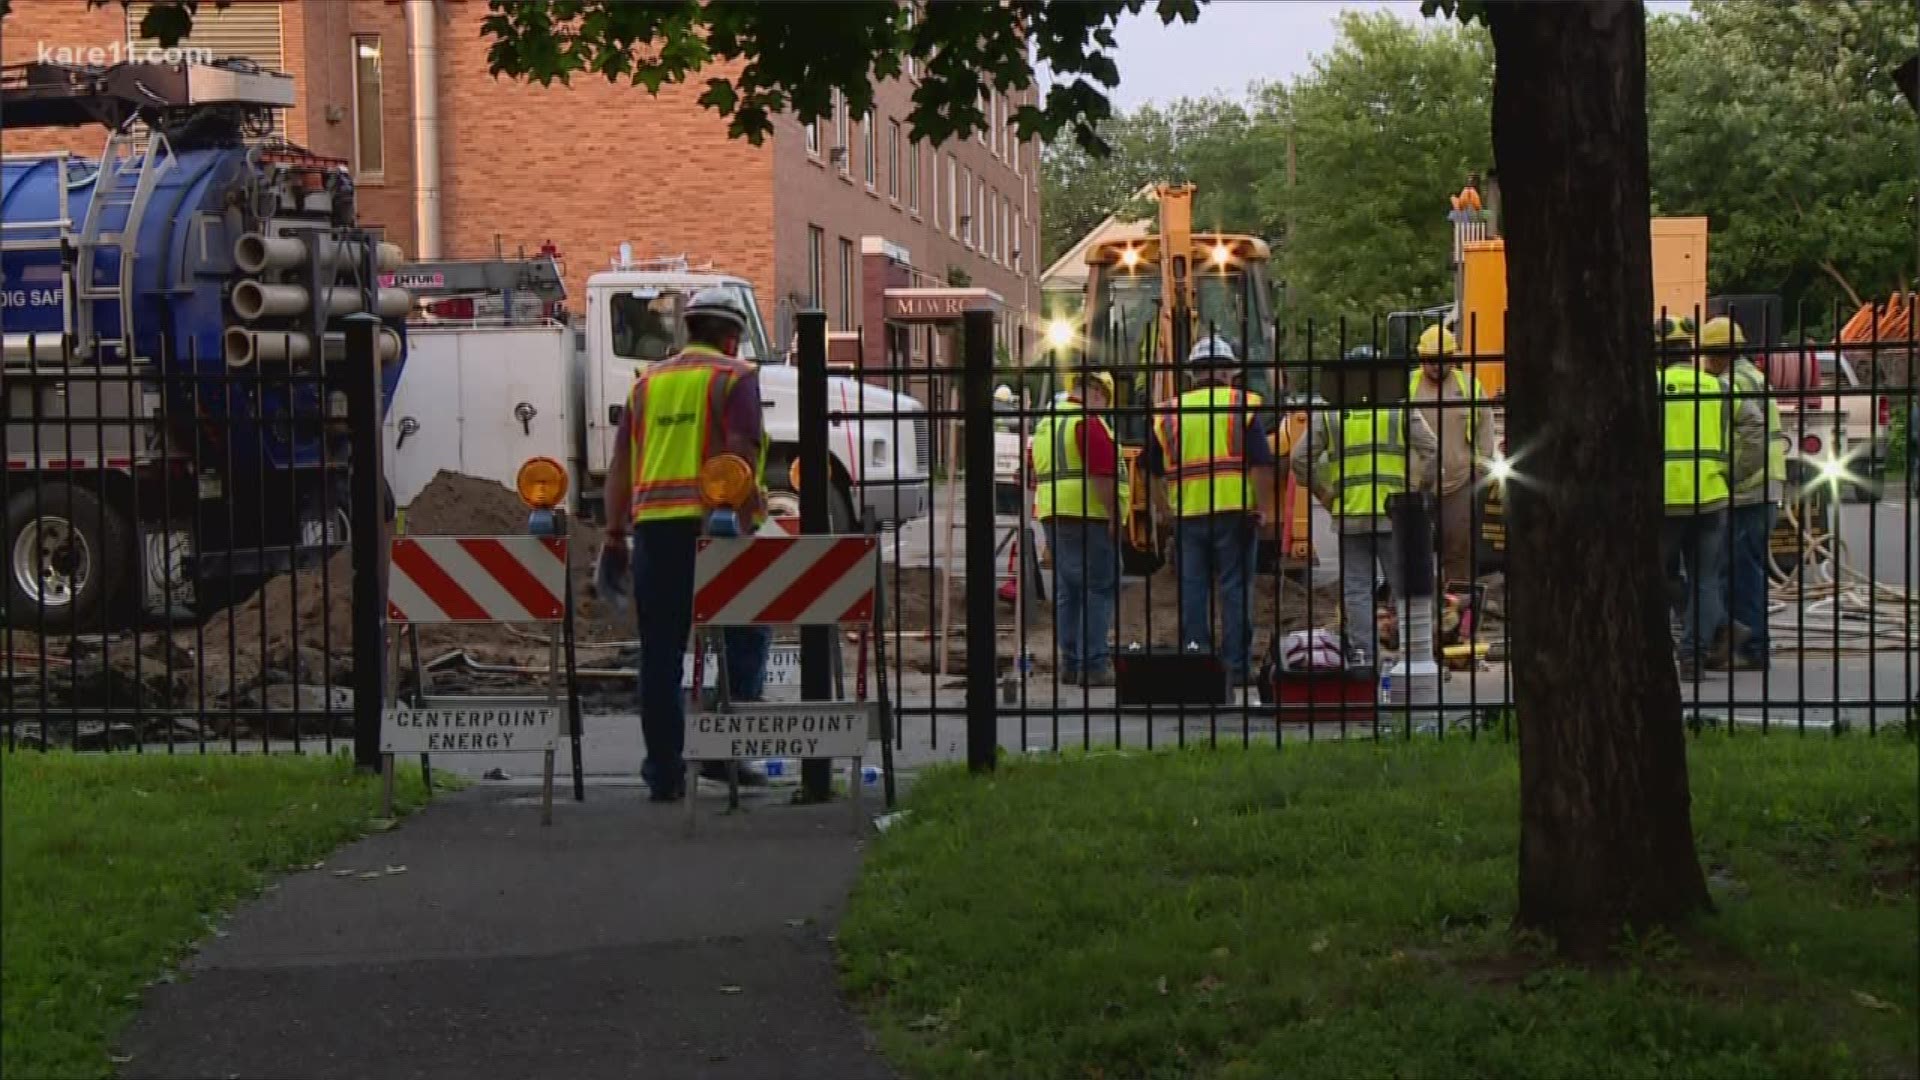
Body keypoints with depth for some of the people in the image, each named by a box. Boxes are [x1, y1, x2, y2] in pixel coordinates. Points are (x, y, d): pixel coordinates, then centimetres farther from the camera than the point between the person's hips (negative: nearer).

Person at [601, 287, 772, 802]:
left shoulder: (647, 383, 18)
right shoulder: (736, 378, 2)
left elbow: (620, 463, 14)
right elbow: (739, 453, -10)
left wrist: (614, 532, 15)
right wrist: (744, 525, -13)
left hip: (654, 525, 5)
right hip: (715, 526, -4)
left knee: (661, 651, 7)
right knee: (743, 636, 8)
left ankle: (664, 771, 8)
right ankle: (724, 752, 2)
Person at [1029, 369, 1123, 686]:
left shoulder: (1045, 424, 19)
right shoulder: (1087, 422, -10)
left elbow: (1036, 473, 24)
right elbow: (1101, 475, -18)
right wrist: (1114, 514, -16)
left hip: (1053, 516, 9)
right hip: (1087, 517, -9)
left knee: (1067, 592, 11)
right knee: (1098, 590, -7)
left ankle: (1071, 663, 12)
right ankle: (1094, 665, -11)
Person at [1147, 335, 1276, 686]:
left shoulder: (1168, 413, 9)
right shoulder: (1243, 406, -1)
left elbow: (1155, 473, 11)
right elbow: (1261, 465, -8)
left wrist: (1165, 512, 19)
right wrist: (1264, 510, -5)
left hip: (1187, 515, 3)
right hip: (1235, 512, -2)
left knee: (1192, 589, 8)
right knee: (1235, 589, 2)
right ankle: (1236, 665, 1)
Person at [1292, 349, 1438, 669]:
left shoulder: (1327, 415, 5)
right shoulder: (1402, 411, 2)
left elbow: (1300, 460, -1)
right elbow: (1431, 451, -4)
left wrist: (1323, 493, 8)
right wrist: (1420, 488, 6)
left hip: (1349, 515, 1)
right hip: (1393, 514, -1)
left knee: (1357, 589, 4)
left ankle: (1363, 654, -2)